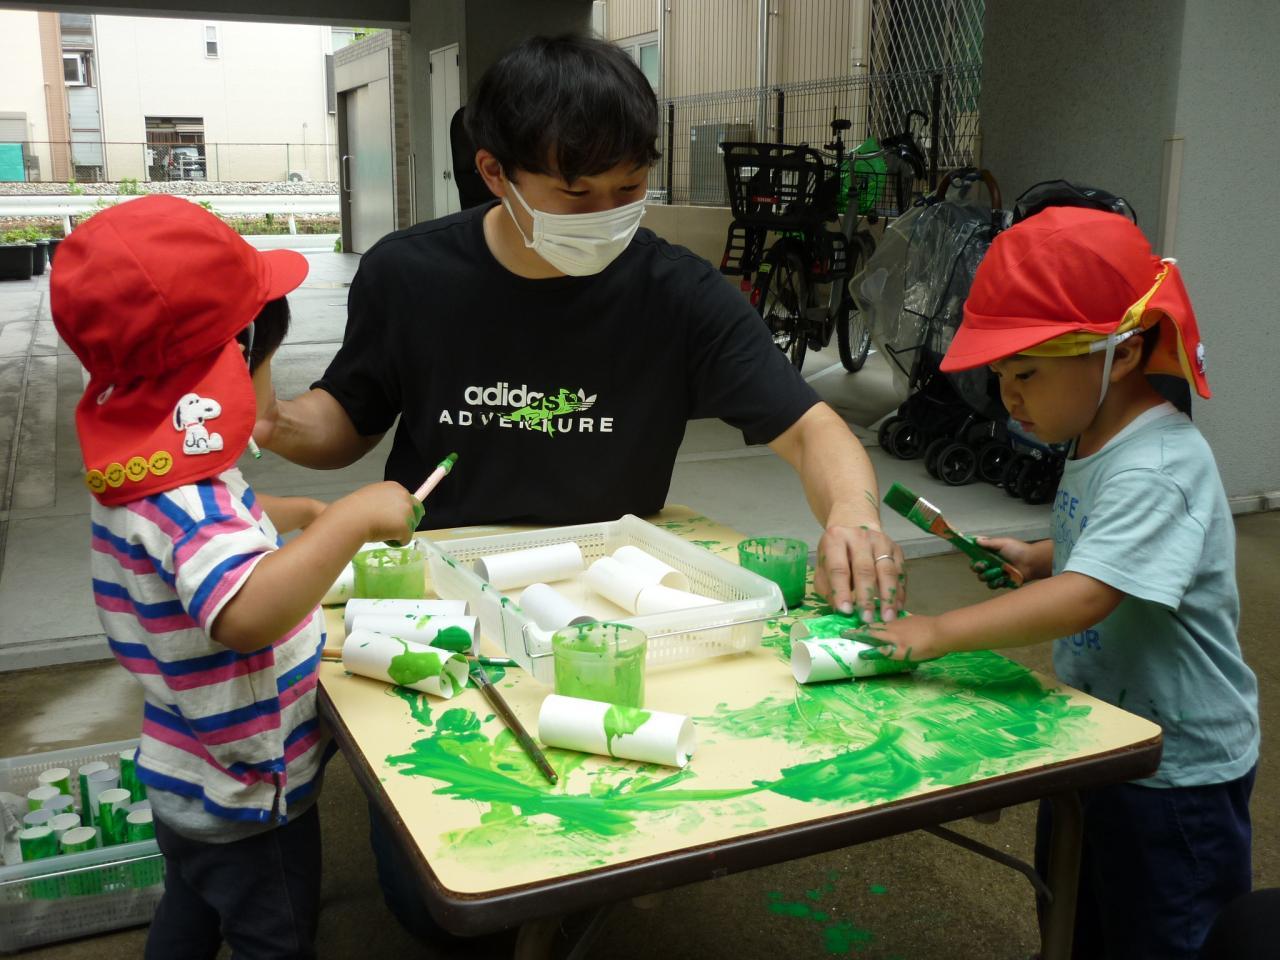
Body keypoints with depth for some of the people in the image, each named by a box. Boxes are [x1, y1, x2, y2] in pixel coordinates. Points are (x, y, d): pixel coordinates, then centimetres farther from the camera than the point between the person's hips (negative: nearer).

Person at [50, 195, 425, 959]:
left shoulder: (143, 473, -2)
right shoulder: (187, 502, -34)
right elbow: (248, 613, -53)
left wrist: (307, 513, 15)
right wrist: (350, 522, -47)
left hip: (193, 781, 9)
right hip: (245, 799, -9)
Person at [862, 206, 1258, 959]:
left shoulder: (1155, 469, -27)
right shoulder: (1101, 445, 3)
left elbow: (1085, 597, -38)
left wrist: (942, 632, -37)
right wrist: (1038, 558, 2)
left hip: (1178, 770, -9)